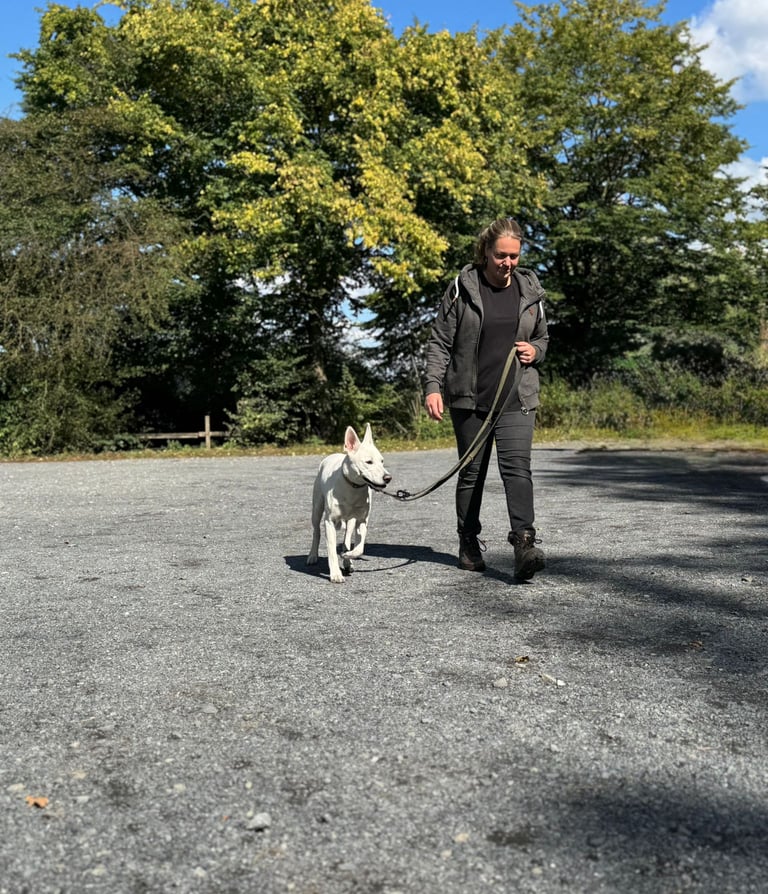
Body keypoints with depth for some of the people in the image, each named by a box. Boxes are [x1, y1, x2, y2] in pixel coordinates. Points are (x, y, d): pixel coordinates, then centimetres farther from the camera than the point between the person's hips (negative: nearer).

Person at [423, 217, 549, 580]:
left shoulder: (530, 291, 7)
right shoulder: (462, 289, -3)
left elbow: (542, 337, 21)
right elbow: (439, 342, -3)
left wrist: (535, 351, -3)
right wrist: (433, 387, -13)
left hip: (517, 398, 1)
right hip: (469, 398, -1)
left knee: (517, 466, -15)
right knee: (471, 471, 9)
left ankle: (525, 544, -22)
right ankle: (469, 543, 22)